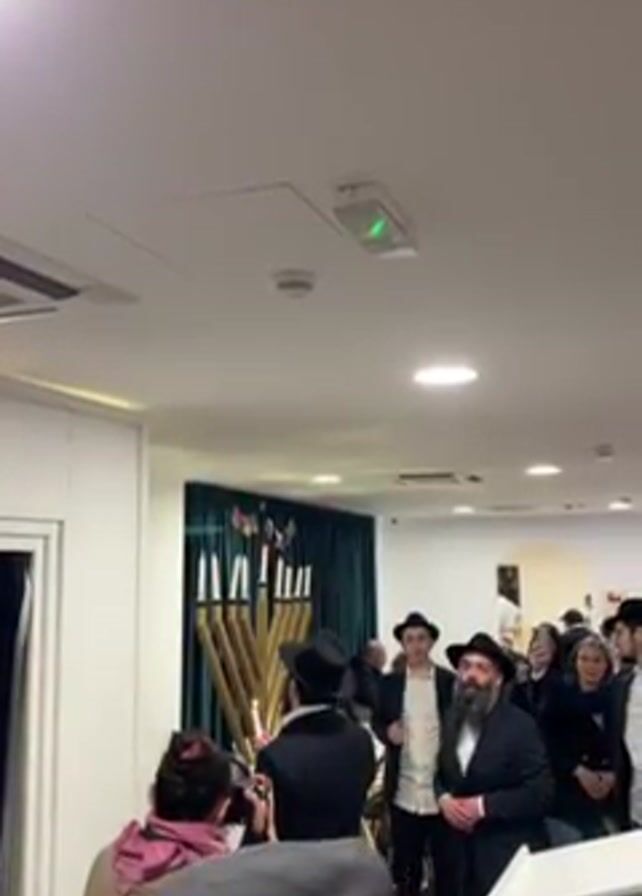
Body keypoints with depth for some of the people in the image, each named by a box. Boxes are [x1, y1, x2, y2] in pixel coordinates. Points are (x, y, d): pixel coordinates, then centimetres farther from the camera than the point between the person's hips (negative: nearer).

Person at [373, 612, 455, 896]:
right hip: (404, 790, 2)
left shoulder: (450, 681, -1)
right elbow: (377, 722, 9)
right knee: (405, 862, 12)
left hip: (442, 788, -1)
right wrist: (388, 731, -13)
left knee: (446, 862, 9)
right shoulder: (389, 683, 5)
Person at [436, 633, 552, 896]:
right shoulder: (452, 720, 6)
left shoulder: (520, 725, -13)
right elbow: (441, 772, 16)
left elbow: (540, 792, -16)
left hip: (509, 854, -5)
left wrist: (483, 806, -20)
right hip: (462, 850, 5)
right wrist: (444, 798, -6)